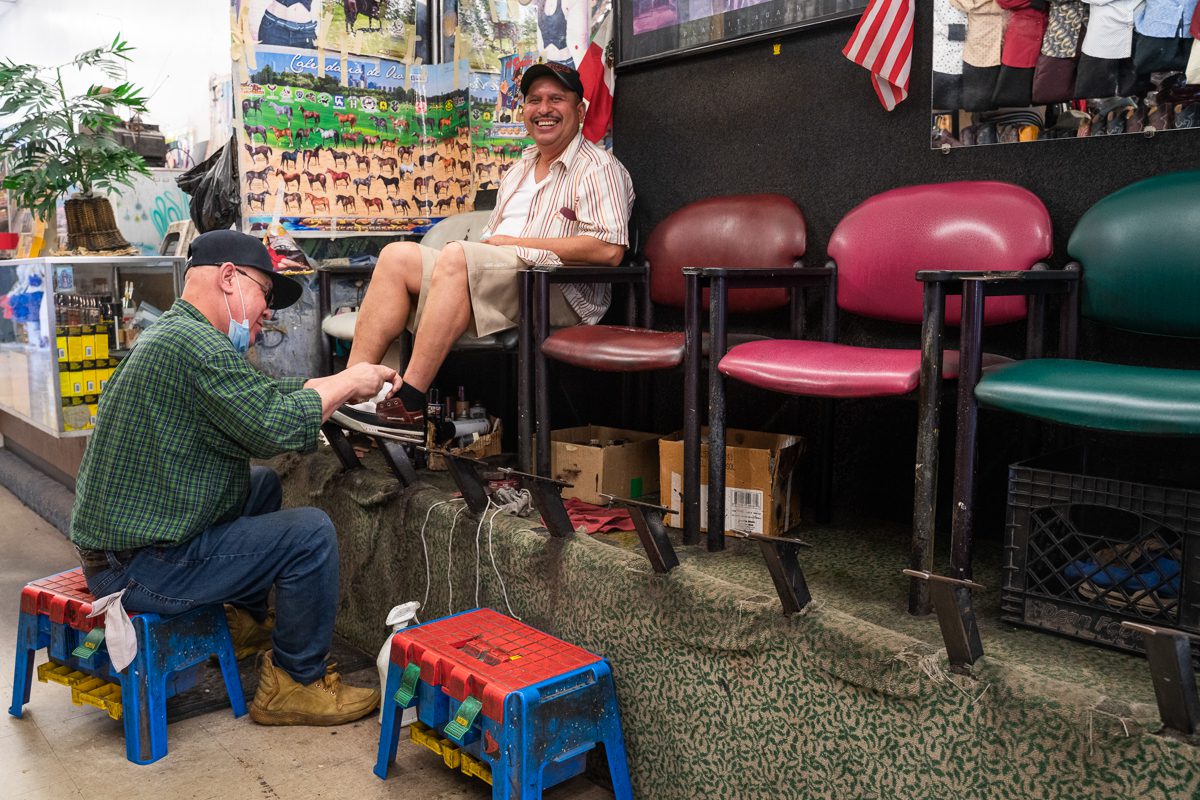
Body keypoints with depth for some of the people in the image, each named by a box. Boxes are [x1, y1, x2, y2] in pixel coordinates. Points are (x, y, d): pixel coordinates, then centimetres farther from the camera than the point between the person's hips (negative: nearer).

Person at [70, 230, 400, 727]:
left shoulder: (172, 333, 12)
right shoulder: (192, 341, -22)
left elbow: (264, 396, 12)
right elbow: (278, 427, -28)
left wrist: (350, 383, 5)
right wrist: (346, 383, -13)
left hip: (113, 538, 11)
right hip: (140, 568, -11)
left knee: (264, 484, 24)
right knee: (311, 533, -12)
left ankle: (245, 620, 31)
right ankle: (295, 684, 3)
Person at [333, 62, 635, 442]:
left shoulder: (599, 169, 1)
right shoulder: (519, 170, 27)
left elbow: (609, 249, -15)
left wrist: (516, 243, -10)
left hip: (558, 295, -8)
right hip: (502, 286, 8)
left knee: (456, 256, -31)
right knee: (398, 256, -7)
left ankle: (409, 404, -31)